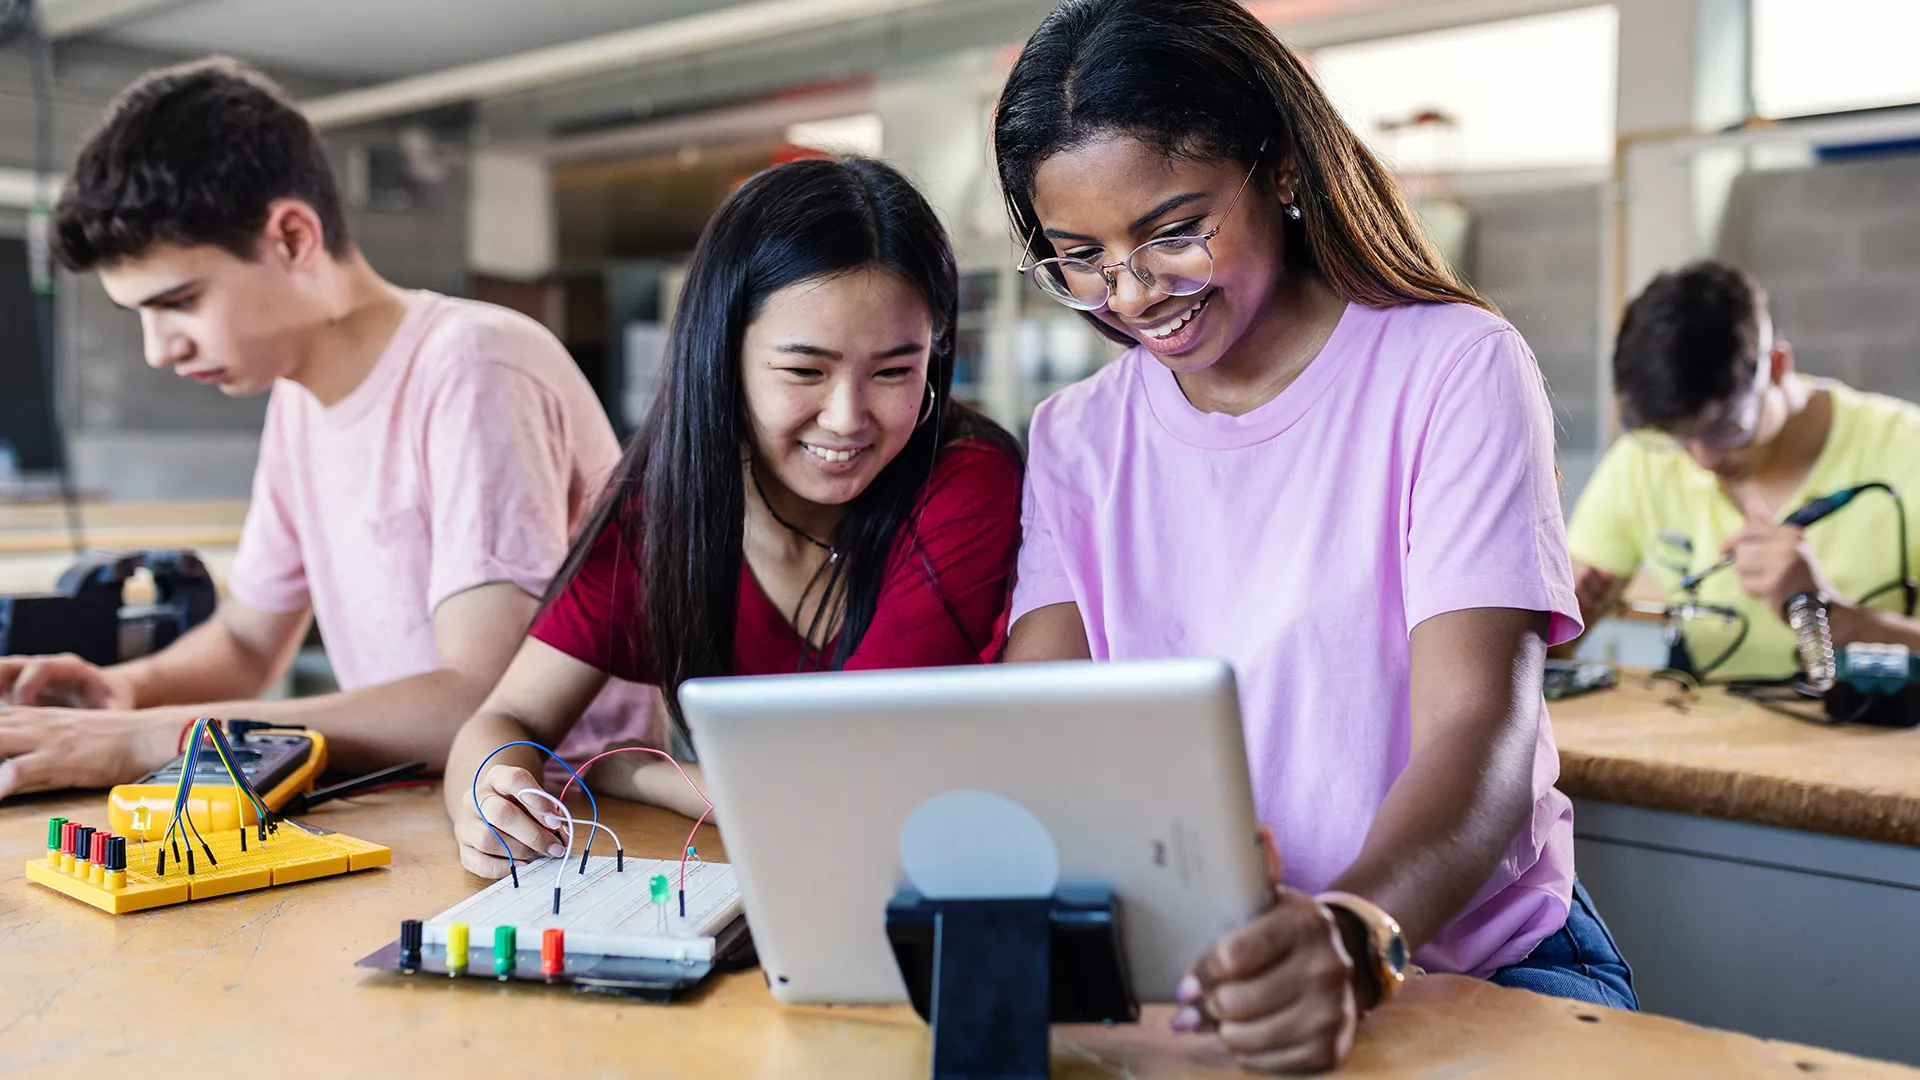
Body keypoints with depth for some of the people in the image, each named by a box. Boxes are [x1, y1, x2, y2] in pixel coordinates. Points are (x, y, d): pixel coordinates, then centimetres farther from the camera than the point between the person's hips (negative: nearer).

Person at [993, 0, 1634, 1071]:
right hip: (1194, 979, 4)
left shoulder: (1456, 369, -5)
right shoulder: (1075, 440, 7)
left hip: (1485, 959, -3)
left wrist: (1355, 937, -37)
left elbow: (1480, 731, -17)